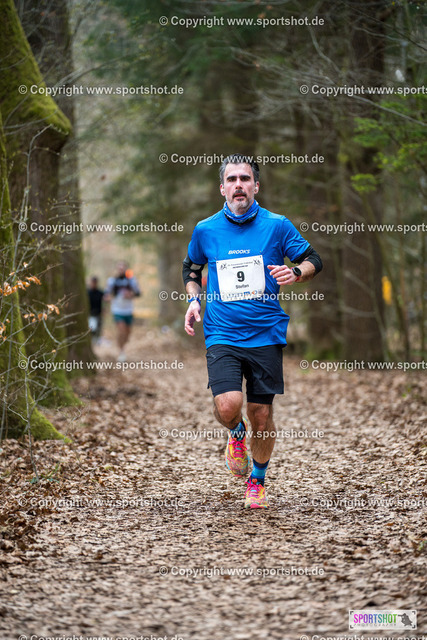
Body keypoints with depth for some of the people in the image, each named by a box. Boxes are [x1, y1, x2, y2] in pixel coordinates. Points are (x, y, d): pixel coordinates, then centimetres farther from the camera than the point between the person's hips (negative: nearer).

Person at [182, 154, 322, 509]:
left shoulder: (277, 225, -1)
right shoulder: (205, 230, 3)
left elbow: (314, 260, 8)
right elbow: (191, 267, 22)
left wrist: (296, 272, -14)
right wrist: (194, 300, 5)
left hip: (266, 334, 0)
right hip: (222, 335, 0)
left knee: (262, 414, 5)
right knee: (227, 406, -19)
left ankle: (257, 481, 29)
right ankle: (237, 433, 19)